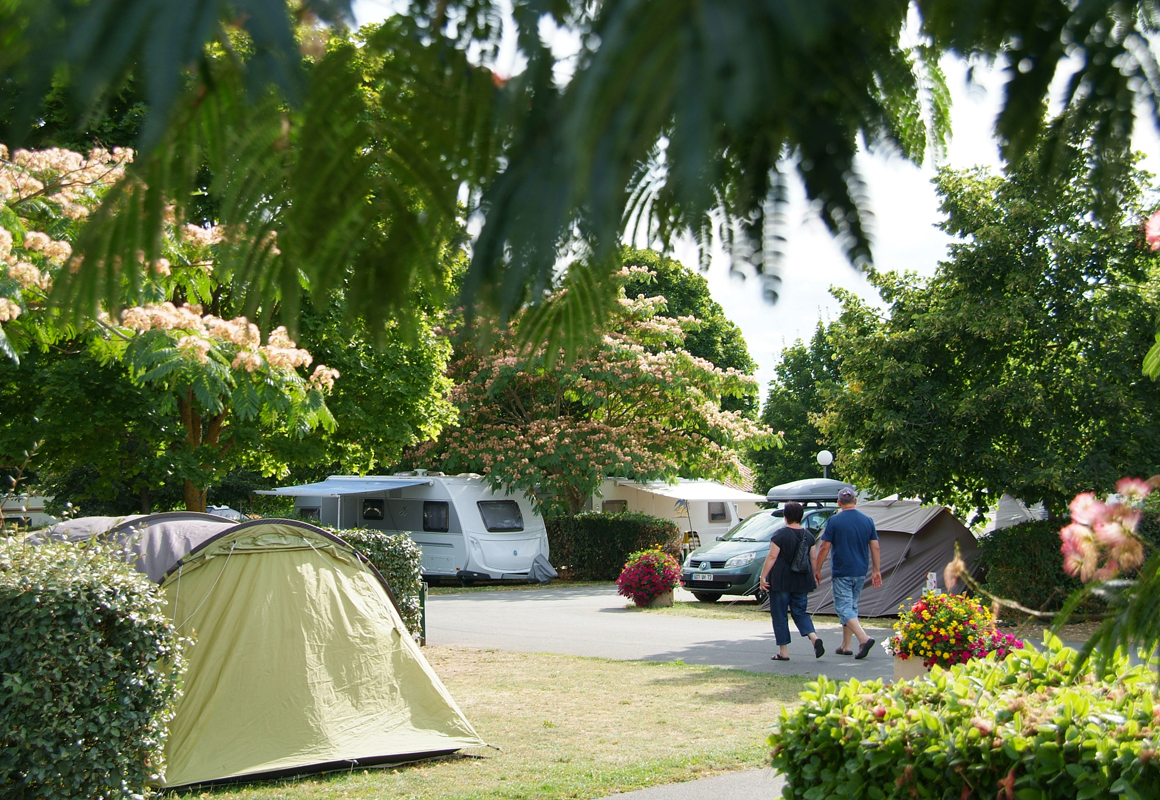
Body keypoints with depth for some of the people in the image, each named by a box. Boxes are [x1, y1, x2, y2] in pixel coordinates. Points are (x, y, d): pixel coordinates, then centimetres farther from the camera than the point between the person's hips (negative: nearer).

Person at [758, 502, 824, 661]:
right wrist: (815, 578, 20)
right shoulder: (808, 535, 6)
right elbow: (813, 559, 9)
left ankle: (783, 652, 4)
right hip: (801, 582, 5)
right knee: (800, 612, 14)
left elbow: (772, 557, -14)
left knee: (779, 615, 4)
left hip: (781, 580, -5)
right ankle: (814, 638, -11)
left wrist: (763, 577, -11)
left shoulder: (780, 534, -10)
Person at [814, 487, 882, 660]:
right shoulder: (867, 521, 4)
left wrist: (817, 570, 1)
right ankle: (845, 646, 19)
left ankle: (864, 639, -23)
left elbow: (824, 548, -8)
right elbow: (875, 548, 5)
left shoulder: (834, 521, -9)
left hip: (841, 572, -5)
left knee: (844, 608, -4)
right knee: (852, 607, 16)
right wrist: (877, 571, 12)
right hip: (860, 573, 5)